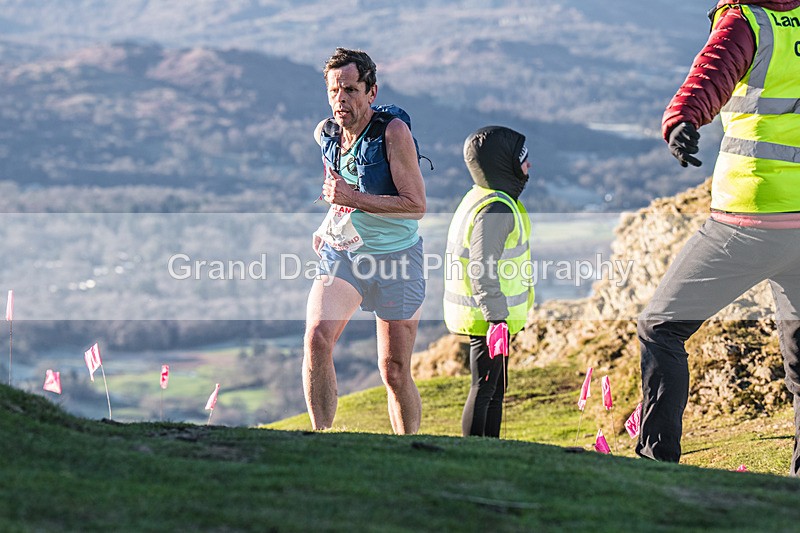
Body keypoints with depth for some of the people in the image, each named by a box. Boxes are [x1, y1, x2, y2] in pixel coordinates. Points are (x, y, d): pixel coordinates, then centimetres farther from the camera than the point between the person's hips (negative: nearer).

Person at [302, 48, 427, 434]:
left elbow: (416, 206, -21)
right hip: (340, 253, 4)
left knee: (395, 373, 3)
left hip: (395, 257, -4)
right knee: (316, 338, -23)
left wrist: (353, 198, -26)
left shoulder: (394, 132, -17)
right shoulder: (324, 134, 0)